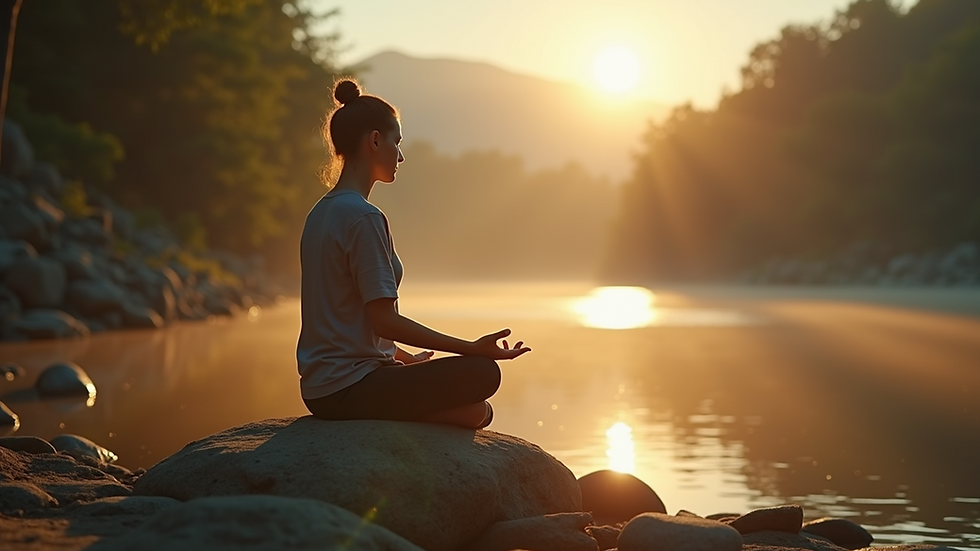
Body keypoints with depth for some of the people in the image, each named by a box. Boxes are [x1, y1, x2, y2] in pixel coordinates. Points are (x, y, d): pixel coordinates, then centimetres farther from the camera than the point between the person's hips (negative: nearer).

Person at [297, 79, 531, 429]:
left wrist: (406, 358, 26)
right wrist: (473, 348, -16)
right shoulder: (363, 217, -16)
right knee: (482, 372, -17)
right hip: (350, 387, -10)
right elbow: (384, 320, -19)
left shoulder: (322, 213, 14)